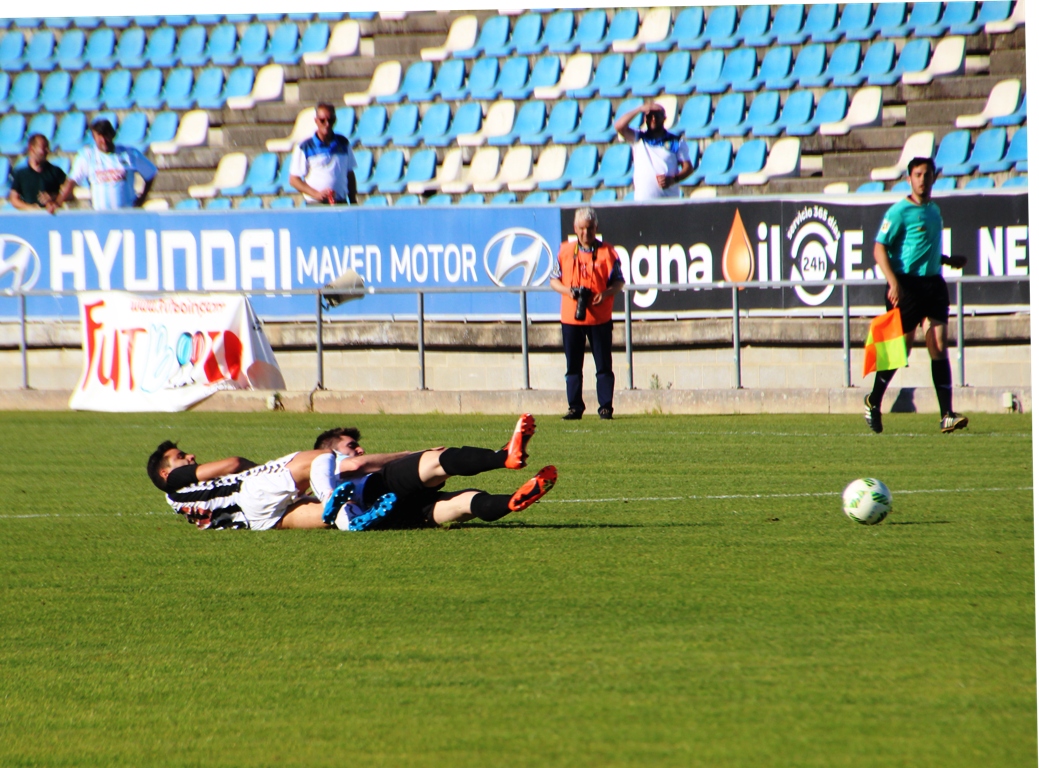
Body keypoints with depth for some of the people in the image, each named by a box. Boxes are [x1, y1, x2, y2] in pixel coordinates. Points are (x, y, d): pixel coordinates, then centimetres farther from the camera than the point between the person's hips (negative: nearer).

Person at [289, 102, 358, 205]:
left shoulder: (343, 143, 12)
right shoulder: (305, 147, -1)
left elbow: (350, 175, 18)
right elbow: (294, 180, -2)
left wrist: (353, 202, 12)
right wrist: (316, 194, -14)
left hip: (341, 204, 3)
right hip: (316, 206, -3)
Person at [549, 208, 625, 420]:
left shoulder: (607, 252, 0)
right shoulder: (565, 251, 6)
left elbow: (618, 281, 2)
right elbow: (554, 280, 9)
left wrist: (606, 293, -18)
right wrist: (567, 290, -11)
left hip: (600, 317, -2)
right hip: (571, 317, 2)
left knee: (604, 365, 0)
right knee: (573, 365, 5)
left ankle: (605, 407, 5)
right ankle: (575, 407, 11)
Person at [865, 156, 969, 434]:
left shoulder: (934, 210, 16)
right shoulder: (900, 211, -8)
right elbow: (879, 249, -12)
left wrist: (948, 260, 18)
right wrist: (893, 283, -22)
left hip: (933, 284, 6)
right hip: (907, 284, -6)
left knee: (940, 348, -5)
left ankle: (947, 415, -11)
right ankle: (873, 402, 24)